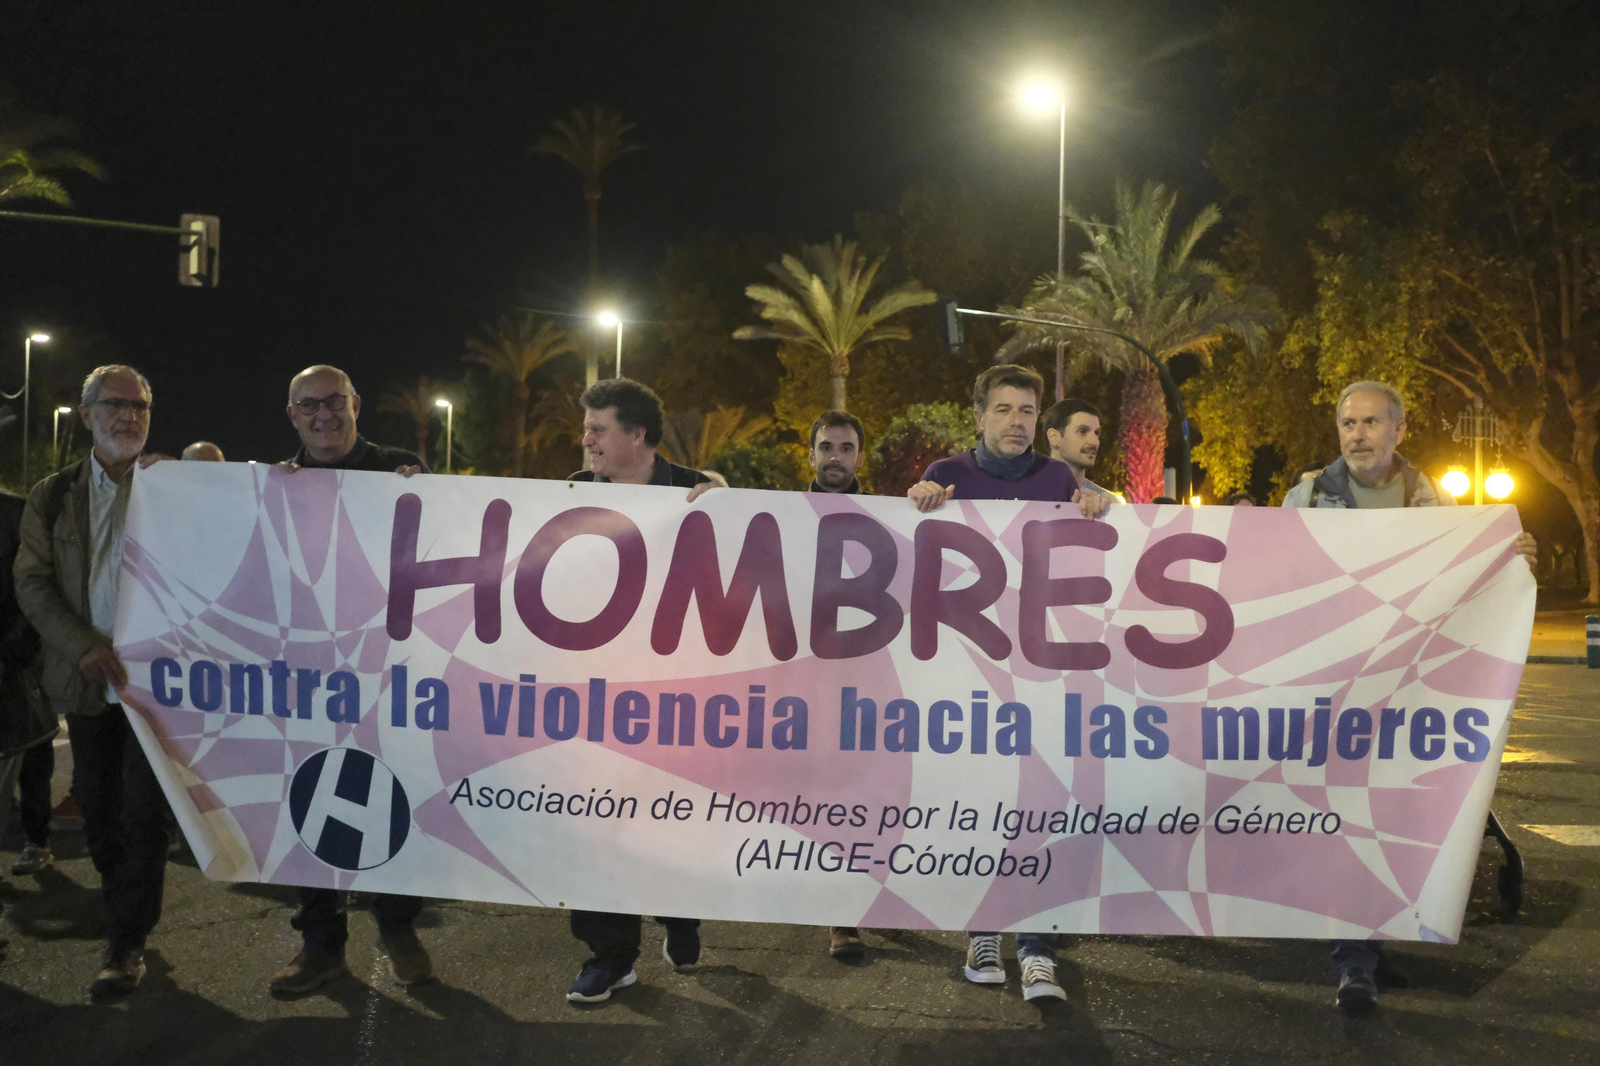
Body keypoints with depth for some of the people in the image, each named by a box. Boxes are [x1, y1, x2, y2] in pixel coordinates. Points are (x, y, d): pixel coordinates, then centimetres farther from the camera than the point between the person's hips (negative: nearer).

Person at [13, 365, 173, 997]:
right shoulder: (53, 495, 7)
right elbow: (32, 583, 2)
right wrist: (84, 646, -12)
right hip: (88, 679, 3)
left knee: (143, 808, -4)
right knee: (97, 806, 12)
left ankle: (127, 944, 2)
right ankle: (130, 917, 31)